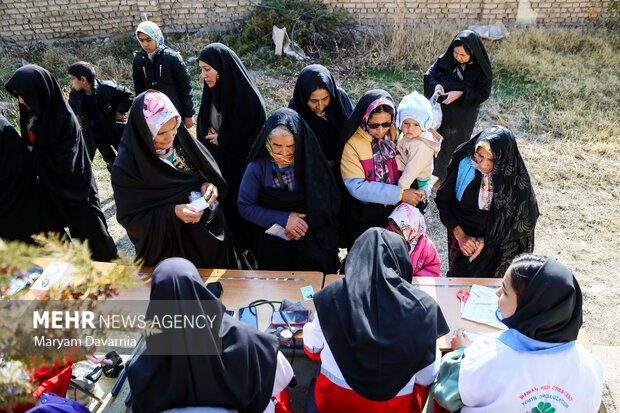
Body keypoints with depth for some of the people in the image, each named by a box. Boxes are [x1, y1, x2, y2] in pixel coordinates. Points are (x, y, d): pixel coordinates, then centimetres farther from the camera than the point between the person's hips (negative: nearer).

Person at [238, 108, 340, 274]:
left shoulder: (311, 162, -5)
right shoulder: (258, 167, -6)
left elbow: (332, 202, 0)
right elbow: (245, 206, -4)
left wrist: (306, 223, -13)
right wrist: (283, 219, -13)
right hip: (273, 246, 1)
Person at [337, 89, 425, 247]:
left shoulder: (395, 135, -2)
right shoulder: (351, 144, -15)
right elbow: (357, 186, -21)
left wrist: (421, 191, -13)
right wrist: (399, 194, -23)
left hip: (398, 209, 4)